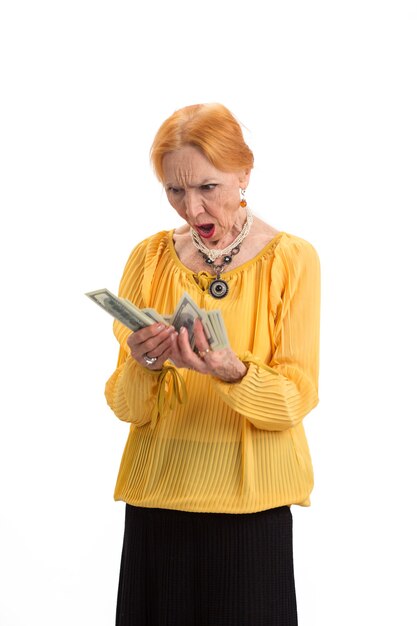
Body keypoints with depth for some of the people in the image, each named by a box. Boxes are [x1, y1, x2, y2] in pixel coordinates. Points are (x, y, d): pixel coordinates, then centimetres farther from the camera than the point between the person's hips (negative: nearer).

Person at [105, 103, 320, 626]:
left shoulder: (291, 259, -3)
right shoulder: (150, 258, 4)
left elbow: (295, 400, -7)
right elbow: (127, 407, 1)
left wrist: (231, 372, -25)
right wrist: (145, 365, -20)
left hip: (251, 504, -2)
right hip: (158, 497, 2)